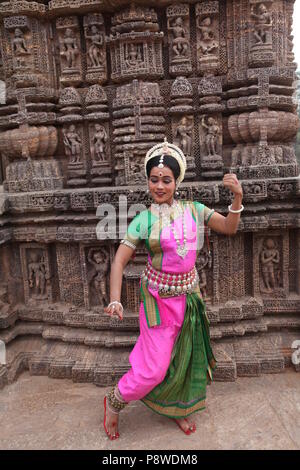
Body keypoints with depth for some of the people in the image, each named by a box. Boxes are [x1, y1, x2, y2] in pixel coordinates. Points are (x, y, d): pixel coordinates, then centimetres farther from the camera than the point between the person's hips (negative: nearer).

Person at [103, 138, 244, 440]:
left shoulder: (193, 209, -2)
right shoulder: (144, 220, -12)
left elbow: (229, 228, -2)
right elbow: (119, 260, -13)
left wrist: (237, 198, -18)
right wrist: (115, 299, -24)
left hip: (189, 295, 4)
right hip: (159, 299, -4)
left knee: (185, 358, 17)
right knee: (154, 368, -1)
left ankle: (177, 408, 43)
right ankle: (114, 403, 27)